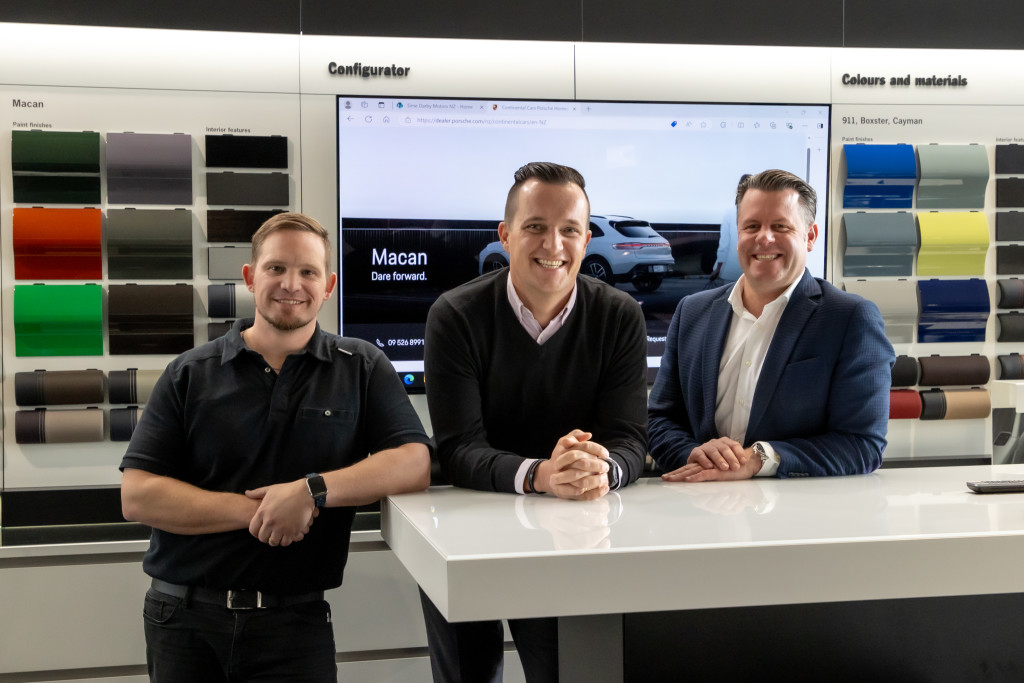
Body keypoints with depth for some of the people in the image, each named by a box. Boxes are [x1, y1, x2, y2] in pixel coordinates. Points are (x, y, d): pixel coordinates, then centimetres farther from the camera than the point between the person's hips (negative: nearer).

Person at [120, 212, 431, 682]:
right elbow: (137, 496, -4)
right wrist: (254, 510, -14)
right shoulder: (190, 374, 3)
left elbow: (416, 463, -9)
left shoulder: (361, 369, 3)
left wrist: (313, 491, -20)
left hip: (295, 623, -1)